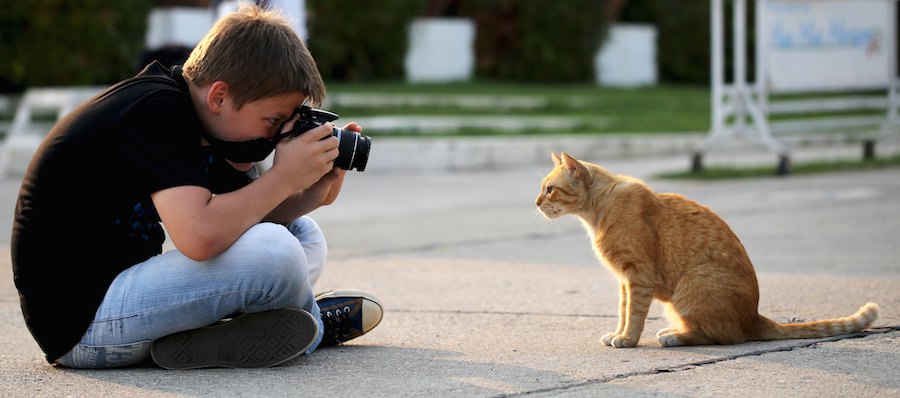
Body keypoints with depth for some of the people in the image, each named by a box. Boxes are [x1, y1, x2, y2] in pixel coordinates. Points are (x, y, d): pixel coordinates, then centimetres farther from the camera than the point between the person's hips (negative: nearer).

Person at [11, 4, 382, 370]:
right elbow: (200, 237, -34)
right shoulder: (157, 113, -21)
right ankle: (313, 323, 5)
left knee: (303, 234, 15)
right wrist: (283, 178, -22)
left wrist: (315, 192, -5)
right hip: (79, 323, -10)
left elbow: (251, 212, 13)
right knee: (274, 252, -25)